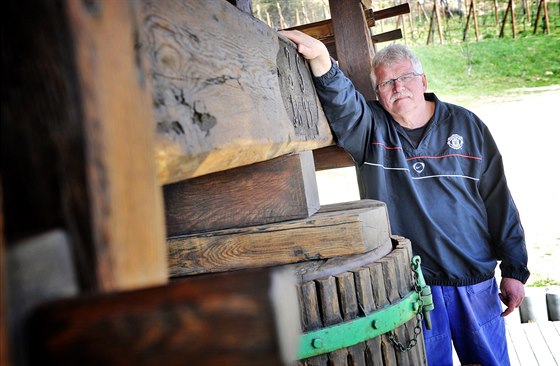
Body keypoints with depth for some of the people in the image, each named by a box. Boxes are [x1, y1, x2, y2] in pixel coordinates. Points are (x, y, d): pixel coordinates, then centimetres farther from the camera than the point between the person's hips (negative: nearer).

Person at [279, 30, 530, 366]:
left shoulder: (466, 125, 2)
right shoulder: (370, 130, 0)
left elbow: (499, 200, 3)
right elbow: (341, 102, -23)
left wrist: (515, 270, 2)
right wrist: (320, 58, -42)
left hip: (476, 282, 2)